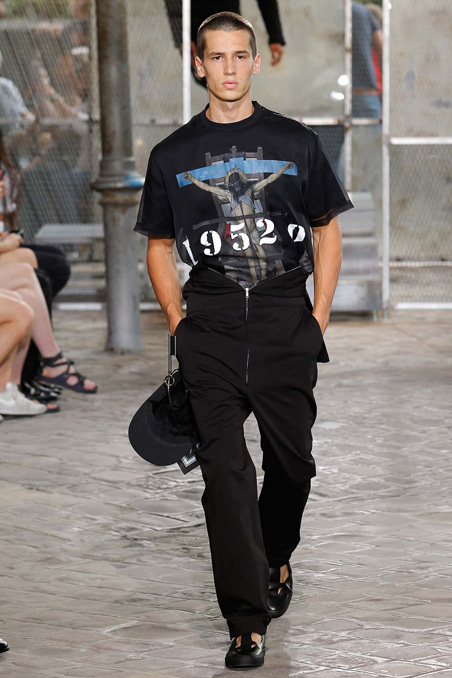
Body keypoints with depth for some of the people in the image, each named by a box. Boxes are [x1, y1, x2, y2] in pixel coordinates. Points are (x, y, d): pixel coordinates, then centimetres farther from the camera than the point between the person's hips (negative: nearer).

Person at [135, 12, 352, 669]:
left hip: (287, 318, 0)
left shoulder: (295, 142, 7)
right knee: (225, 467, -9)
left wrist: (319, 316, 2)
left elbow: (327, 230, 11)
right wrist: (180, 324, 4)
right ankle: (247, 619, -10)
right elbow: (159, 246, 15)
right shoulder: (173, 154, 9)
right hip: (210, 324, 0)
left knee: (292, 460, 7)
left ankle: (276, 559, 37)